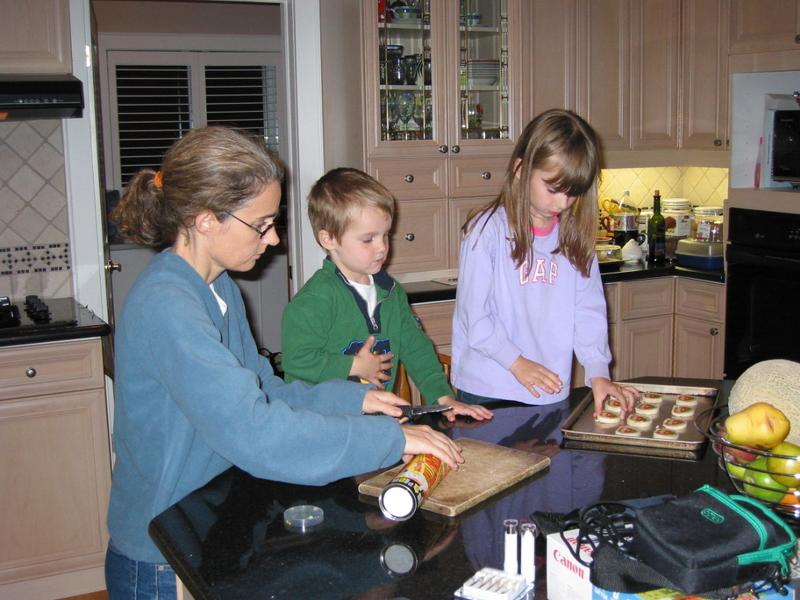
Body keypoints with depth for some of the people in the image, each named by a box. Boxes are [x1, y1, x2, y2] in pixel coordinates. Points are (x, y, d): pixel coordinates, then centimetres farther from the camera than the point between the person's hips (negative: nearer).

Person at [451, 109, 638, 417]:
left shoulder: (574, 236, 4)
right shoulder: (487, 229, -10)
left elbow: (588, 310, 1)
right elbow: (473, 312, -11)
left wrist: (598, 372, -10)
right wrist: (517, 363, -14)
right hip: (488, 390, -4)